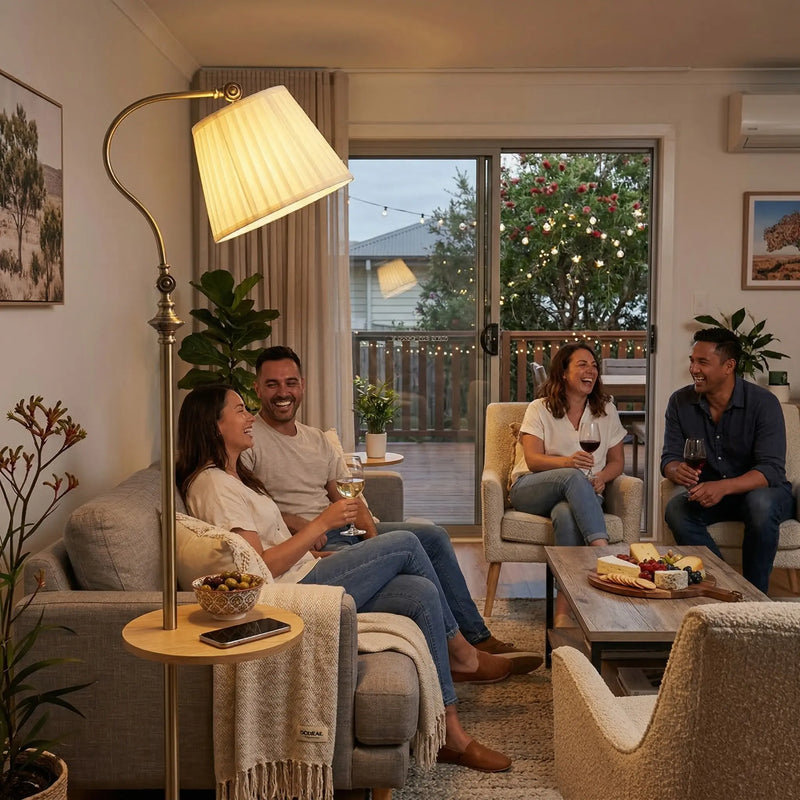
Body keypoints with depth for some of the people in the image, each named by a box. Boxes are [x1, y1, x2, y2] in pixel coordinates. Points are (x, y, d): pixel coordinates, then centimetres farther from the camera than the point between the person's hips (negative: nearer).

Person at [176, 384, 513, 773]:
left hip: (304, 580, 10)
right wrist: (321, 522, -16)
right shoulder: (212, 484, -13)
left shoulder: (233, 475, 19)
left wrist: (326, 558, 11)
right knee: (404, 543, -13)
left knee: (422, 594, -6)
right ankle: (462, 653, 2)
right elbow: (261, 567, -20)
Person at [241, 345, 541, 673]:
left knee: (433, 537, 2)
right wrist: (294, 522, -25)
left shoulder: (316, 438, 19)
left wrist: (368, 526, -3)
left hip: (341, 529, 9)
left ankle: (478, 638, 6)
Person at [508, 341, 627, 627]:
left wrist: (601, 478, -9)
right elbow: (533, 459, -6)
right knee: (573, 478, -37)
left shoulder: (606, 410, 14)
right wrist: (567, 461, -27)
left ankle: (563, 611, -40)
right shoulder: (540, 409, 6)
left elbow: (617, 461, 14)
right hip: (531, 491, -1)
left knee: (566, 515, -37)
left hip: (582, 494, 1)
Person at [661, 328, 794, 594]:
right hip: (709, 493, 3)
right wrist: (677, 470, -30)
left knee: (761, 505, -37)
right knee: (676, 508, -27)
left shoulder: (763, 402, -16)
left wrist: (724, 487, -42)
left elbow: (772, 469, -24)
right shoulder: (681, 402, -4)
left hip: (759, 491, -3)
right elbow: (669, 458, -3)